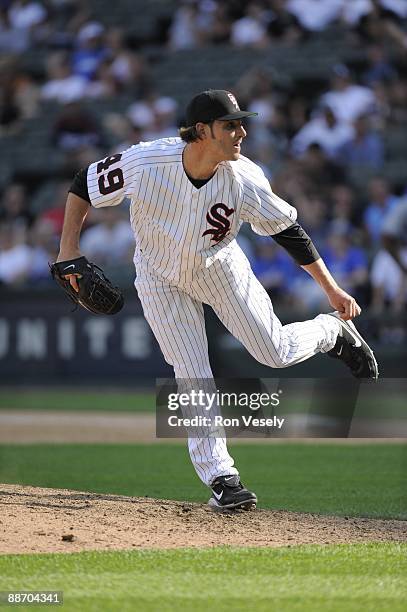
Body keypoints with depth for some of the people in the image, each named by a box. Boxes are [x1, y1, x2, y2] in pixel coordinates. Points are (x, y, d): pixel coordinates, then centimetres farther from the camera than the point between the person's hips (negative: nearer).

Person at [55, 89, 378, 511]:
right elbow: (85, 184, -15)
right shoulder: (144, 163, -32)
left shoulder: (244, 180, -27)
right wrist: (68, 248, -20)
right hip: (161, 281, -1)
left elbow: (288, 231, -14)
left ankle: (332, 331, 33)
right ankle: (219, 476, 7)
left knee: (276, 353, 0)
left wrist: (332, 290, -12)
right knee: (193, 379, -5)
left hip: (219, 269, 1)